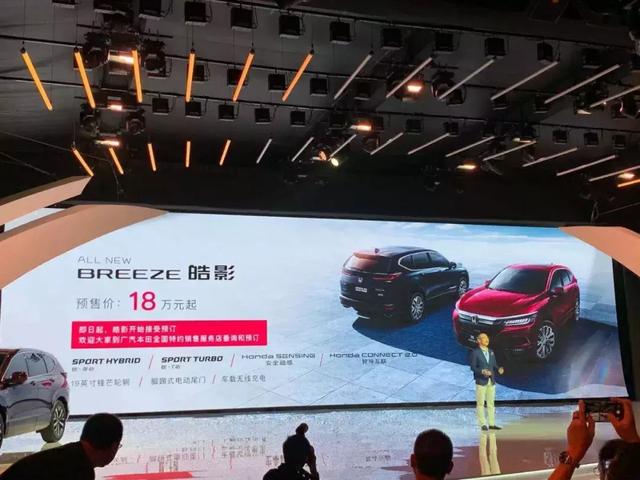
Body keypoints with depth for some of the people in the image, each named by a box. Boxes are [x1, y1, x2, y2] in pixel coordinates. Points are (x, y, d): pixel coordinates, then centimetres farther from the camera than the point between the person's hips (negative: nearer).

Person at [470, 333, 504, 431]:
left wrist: (499, 369, -10)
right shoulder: (475, 352, -7)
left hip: (491, 381, 6)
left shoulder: (491, 352, 10)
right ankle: (483, 424, 6)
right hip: (481, 381, -6)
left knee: (491, 403, 9)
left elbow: (494, 365, 11)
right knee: (480, 403, 0)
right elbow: (473, 367, -10)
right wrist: (482, 371, -24)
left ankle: (491, 424, 14)